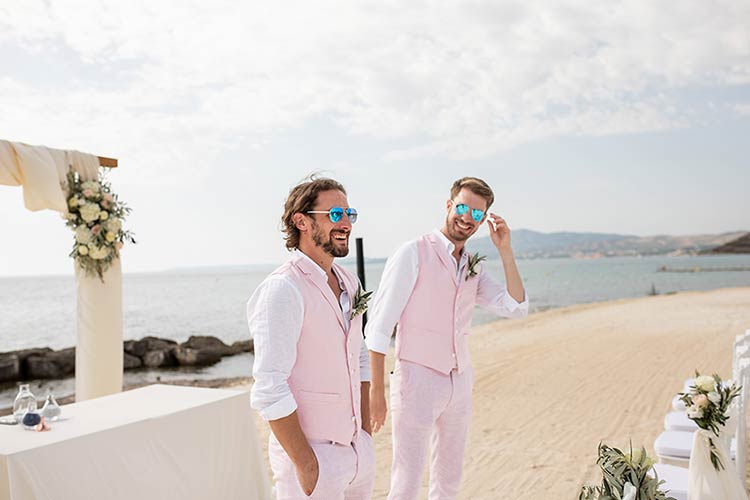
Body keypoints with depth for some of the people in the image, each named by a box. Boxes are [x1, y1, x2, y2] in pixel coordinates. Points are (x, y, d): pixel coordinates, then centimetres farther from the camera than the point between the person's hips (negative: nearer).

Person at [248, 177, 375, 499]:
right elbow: (269, 391, -22)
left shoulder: (349, 284, 7)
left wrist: (366, 433, 10)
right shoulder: (282, 290, -18)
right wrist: (306, 466, -19)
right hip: (310, 453, -7)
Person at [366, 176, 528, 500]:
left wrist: (505, 251, -4)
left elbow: (515, 308, 1)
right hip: (417, 381, -6)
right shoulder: (413, 254, -10)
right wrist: (376, 391, -16)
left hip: (460, 384, 7)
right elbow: (379, 325, -13)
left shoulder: (473, 269, 10)